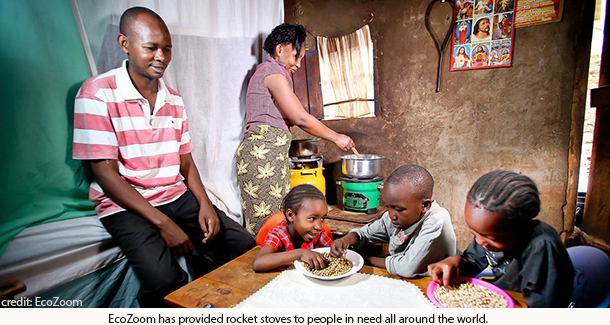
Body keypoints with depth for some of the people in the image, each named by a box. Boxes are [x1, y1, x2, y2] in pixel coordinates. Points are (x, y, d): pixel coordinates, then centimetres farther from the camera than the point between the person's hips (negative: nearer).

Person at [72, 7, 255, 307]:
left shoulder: (174, 100, 10)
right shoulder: (97, 93, -10)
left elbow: (185, 160, 11)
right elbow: (105, 173, -14)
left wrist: (205, 204, -6)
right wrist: (163, 223, -20)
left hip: (177, 196, 6)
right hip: (125, 205, -5)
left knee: (244, 244, -6)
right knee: (165, 281, -30)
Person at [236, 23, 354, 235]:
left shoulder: (265, 71, 23)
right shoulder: (274, 72, -8)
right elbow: (300, 118, -13)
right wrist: (336, 138, -4)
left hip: (265, 152, 10)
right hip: (263, 152, -10)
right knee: (267, 220, -6)